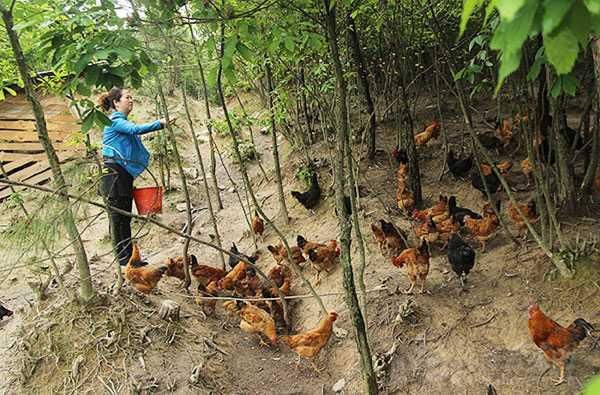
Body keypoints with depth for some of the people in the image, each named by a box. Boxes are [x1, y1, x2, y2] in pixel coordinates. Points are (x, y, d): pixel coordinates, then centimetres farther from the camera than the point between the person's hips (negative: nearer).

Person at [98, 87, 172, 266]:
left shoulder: (122, 122, 19)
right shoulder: (114, 121, -10)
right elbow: (135, 129, -29)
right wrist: (159, 123, -34)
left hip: (124, 175, 9)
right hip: (114, 174, -9)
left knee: (125, 217, 12)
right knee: (118, 218, -3)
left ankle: (129, 257, 18)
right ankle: (123, 258, 3)